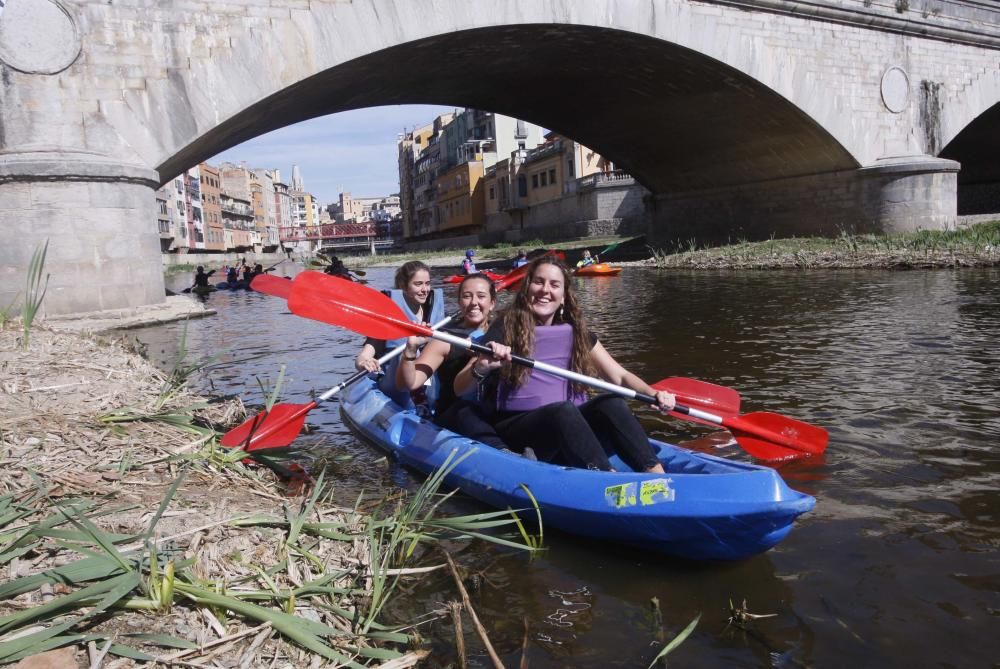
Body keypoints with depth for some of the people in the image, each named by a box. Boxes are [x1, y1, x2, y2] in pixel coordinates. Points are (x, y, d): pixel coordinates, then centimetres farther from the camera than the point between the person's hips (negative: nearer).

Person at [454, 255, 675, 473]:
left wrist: (654, 394, -10)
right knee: (563, 410, -33)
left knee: (611, 403, -25)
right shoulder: (506, 329, 1)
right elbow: (460, 388, -6)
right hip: (515, 428, -3)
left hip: (570, 428, 4)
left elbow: (619, 376, 9)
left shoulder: (575, 332, 13)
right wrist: (481, 368, -27)